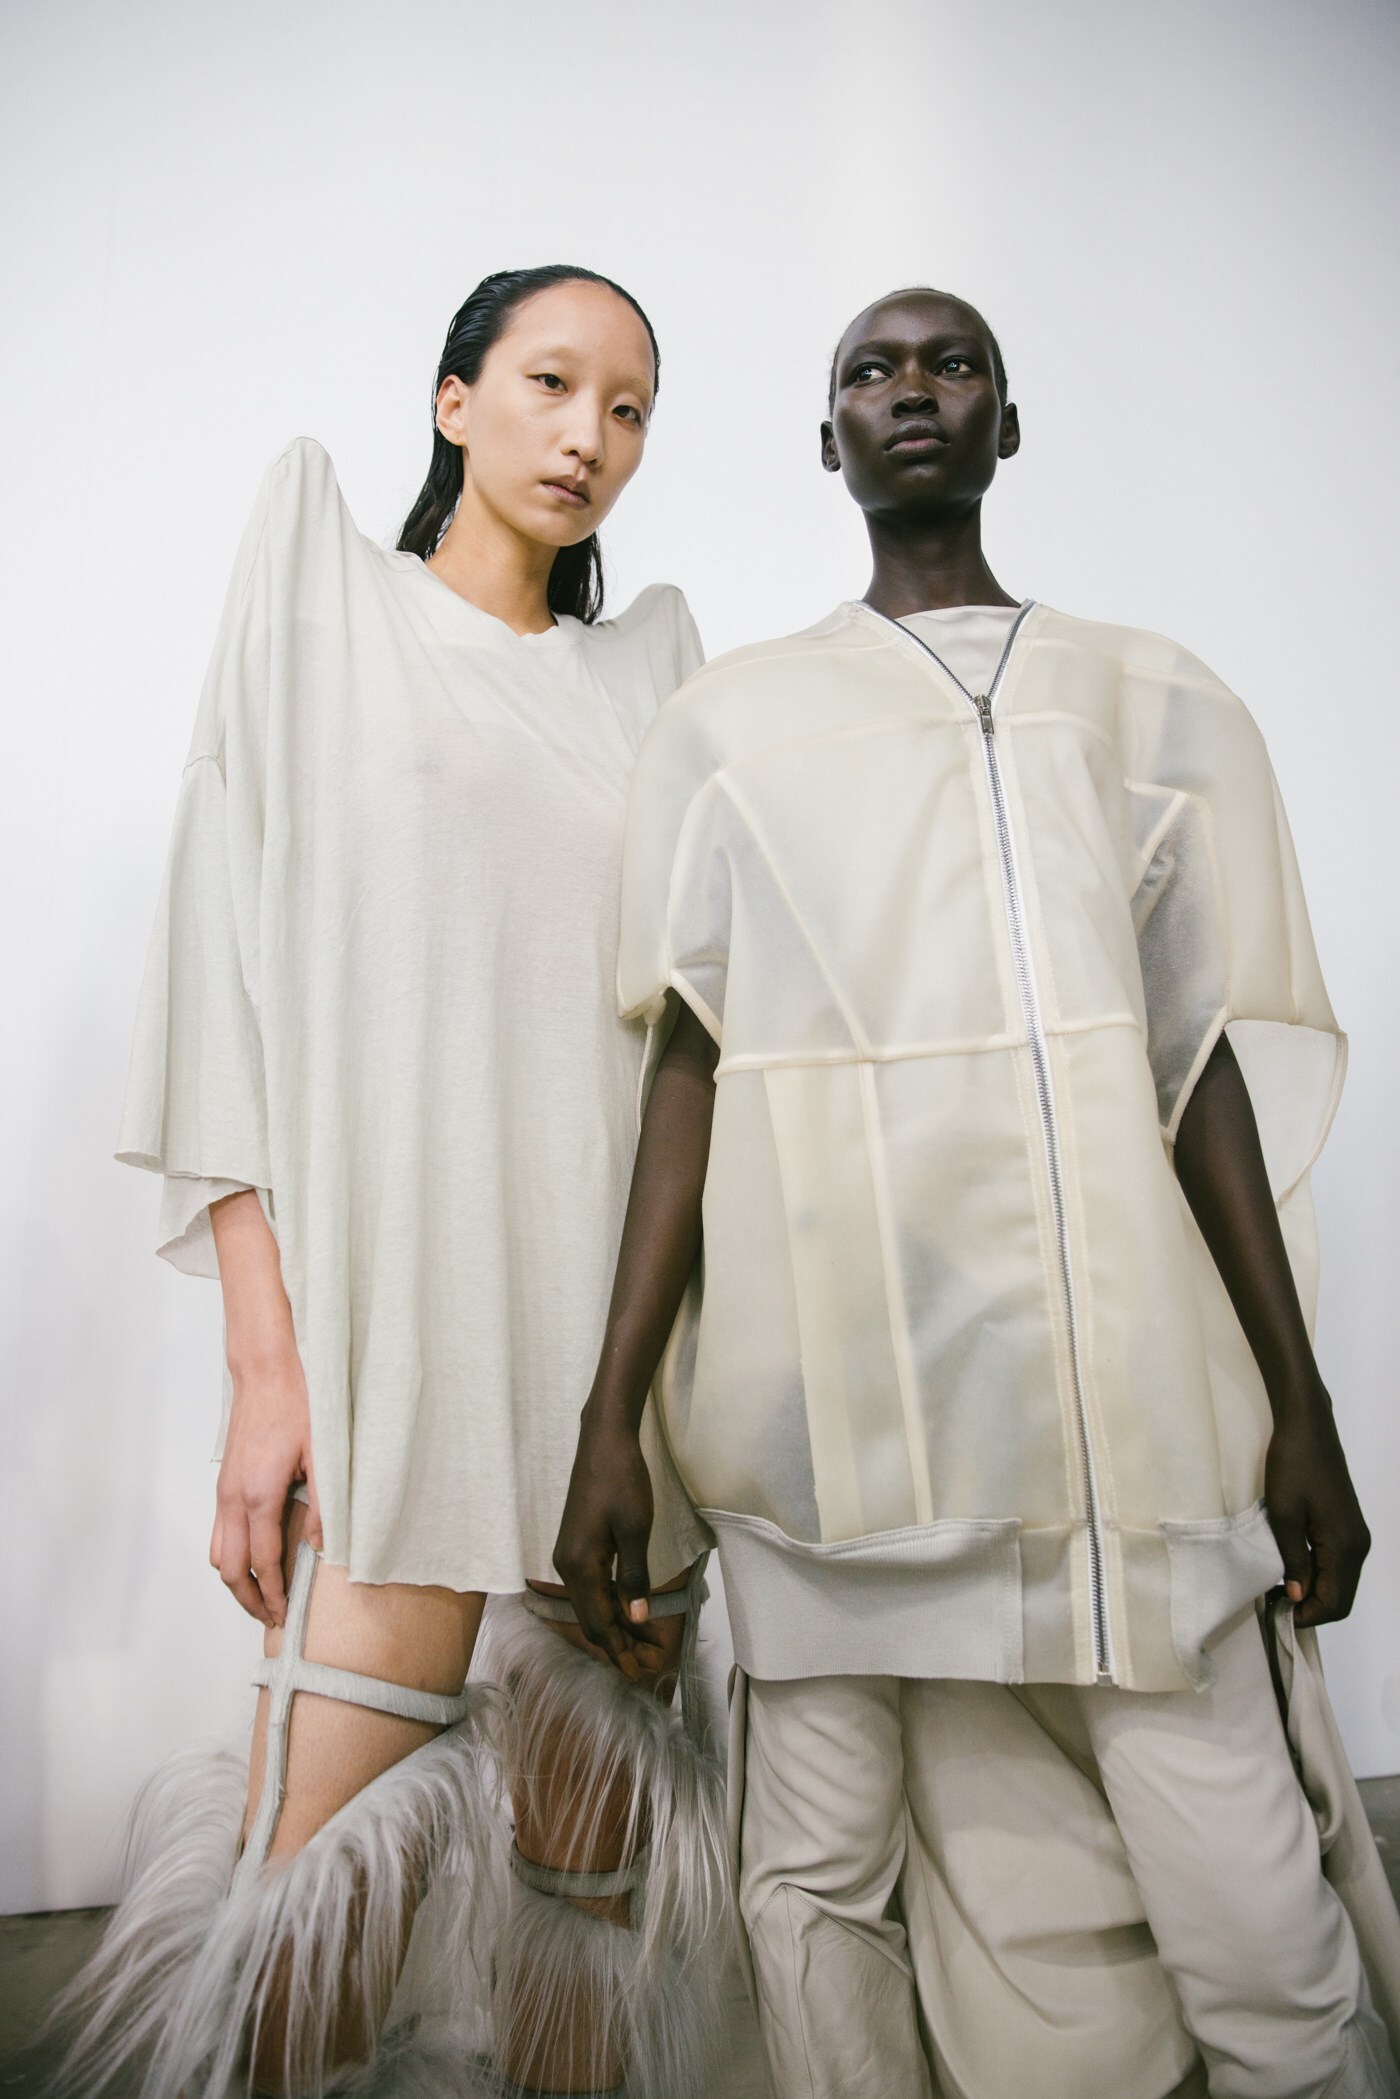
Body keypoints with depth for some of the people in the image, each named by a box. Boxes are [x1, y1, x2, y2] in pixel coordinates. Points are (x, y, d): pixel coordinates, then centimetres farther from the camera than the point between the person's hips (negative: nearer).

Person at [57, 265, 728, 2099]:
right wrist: (263, 1361, -11)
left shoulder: (649, 672, 18)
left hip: (626, 1328, 4)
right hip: (394, 1309, -3)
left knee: (589, 1894, 8)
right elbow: (231, 975, -1)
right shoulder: (326, 601, 9)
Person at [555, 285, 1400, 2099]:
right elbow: (688, 1066, 6)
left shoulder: (1154, 704, 15)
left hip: (1129, 1397, 1)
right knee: (826, 1881, 6)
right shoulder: (730, 721, 12)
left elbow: (1207, 1064, 11)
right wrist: (611, 1418, 0)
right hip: (837, 1397, 0)